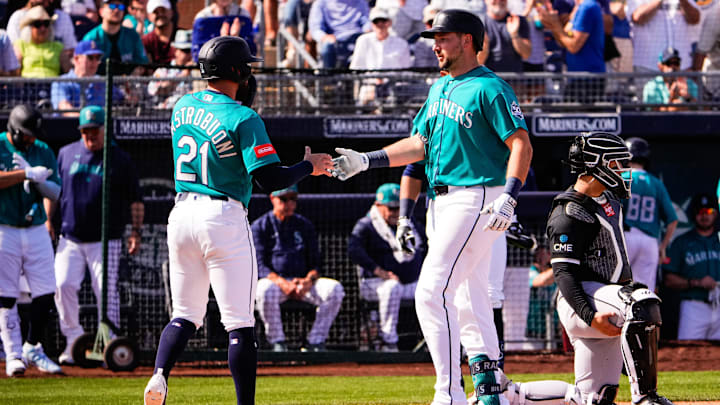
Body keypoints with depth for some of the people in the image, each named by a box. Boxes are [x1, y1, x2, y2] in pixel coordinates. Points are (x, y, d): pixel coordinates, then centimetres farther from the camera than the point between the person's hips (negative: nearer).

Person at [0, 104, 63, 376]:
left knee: (45, 293, 0)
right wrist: (27, 174, -21)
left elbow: (55, 192, 4)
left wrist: (36, 179, -15)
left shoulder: (43, 152, 9)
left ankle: (33, 349, 14)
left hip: (36, 230, 4)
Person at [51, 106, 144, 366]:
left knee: (106, 291, -6)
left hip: (106, 240, -2)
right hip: (70, 238, 2)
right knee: (63, 285, -9)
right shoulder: (66, 154, 11)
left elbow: (135, 200, 6)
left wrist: (136, 231, -2)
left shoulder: (120, 159, 4)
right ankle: (74, 340, 2)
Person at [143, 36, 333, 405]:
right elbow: (269, 180, -16)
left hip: (181, 216, 6)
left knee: (185, 315, 14)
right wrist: (309, 167, 0)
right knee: (240, 323, -1)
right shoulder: (242, 118, -12)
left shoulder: (183, 107, 8)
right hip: (223, 220, -6)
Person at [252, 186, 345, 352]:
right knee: (266, 290, -40)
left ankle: (315, 342, -20)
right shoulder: (260, 226, 4)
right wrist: (282, 283, -24)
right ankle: (277, 343, -24)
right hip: (275, 280, -3)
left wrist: (309, 280, -13)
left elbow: (315, 263, 11)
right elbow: (260, 266, -6)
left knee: (335, 288, -24)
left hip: (303, 281, 3)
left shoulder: (304, 225, 15)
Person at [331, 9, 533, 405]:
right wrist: (366, 160, 11)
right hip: (442, 202, 10)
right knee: (467, 298, 11)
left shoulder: (490, 89, -11)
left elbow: (521, 144, -17)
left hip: (477, 199, -10)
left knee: (432, 294, -15)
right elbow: (420, 144, 21)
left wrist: (508, 198, -28)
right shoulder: (439, 88, 17)